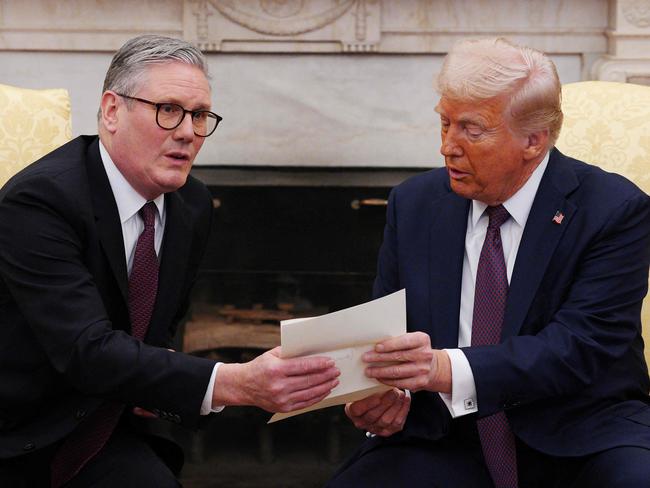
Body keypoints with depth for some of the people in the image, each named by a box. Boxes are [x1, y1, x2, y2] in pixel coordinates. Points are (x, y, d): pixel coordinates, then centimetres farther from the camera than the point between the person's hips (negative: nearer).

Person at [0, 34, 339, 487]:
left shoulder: (193, 206, 3)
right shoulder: (38, 199, -20)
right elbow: (89, 350, -30)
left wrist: (150, 378, -6)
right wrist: (234, 383, -41)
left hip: (107, 434, 5)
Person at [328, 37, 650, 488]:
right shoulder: (413, 204, 6)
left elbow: (579, 347, -18)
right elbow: (384, 332, 9)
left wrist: (448, 369, -33)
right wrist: (384, 396, -16)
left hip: (580, 440, -2)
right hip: (449, 443, 3)